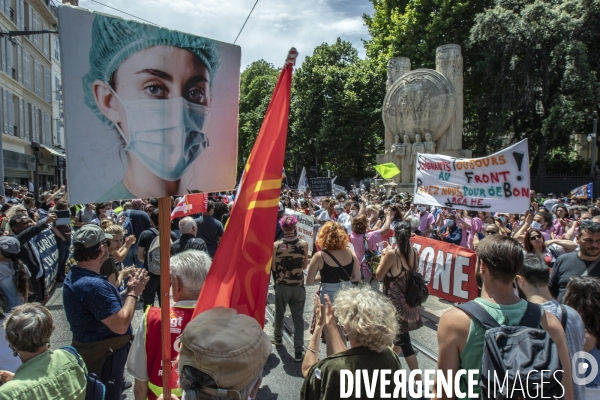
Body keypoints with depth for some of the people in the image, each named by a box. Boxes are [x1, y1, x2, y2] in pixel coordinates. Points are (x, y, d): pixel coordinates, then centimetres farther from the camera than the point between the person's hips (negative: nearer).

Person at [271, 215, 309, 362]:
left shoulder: (276, 245, -13)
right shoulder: (304, 244, -10)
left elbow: (273, 267, -5)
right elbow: (305, 266, 1)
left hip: (282, 285, 0)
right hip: (299, 286, 0)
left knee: (279, 313, 22)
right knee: (298, 318, 7)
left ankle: (278, 338, 43)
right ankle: (298, 351, 7)